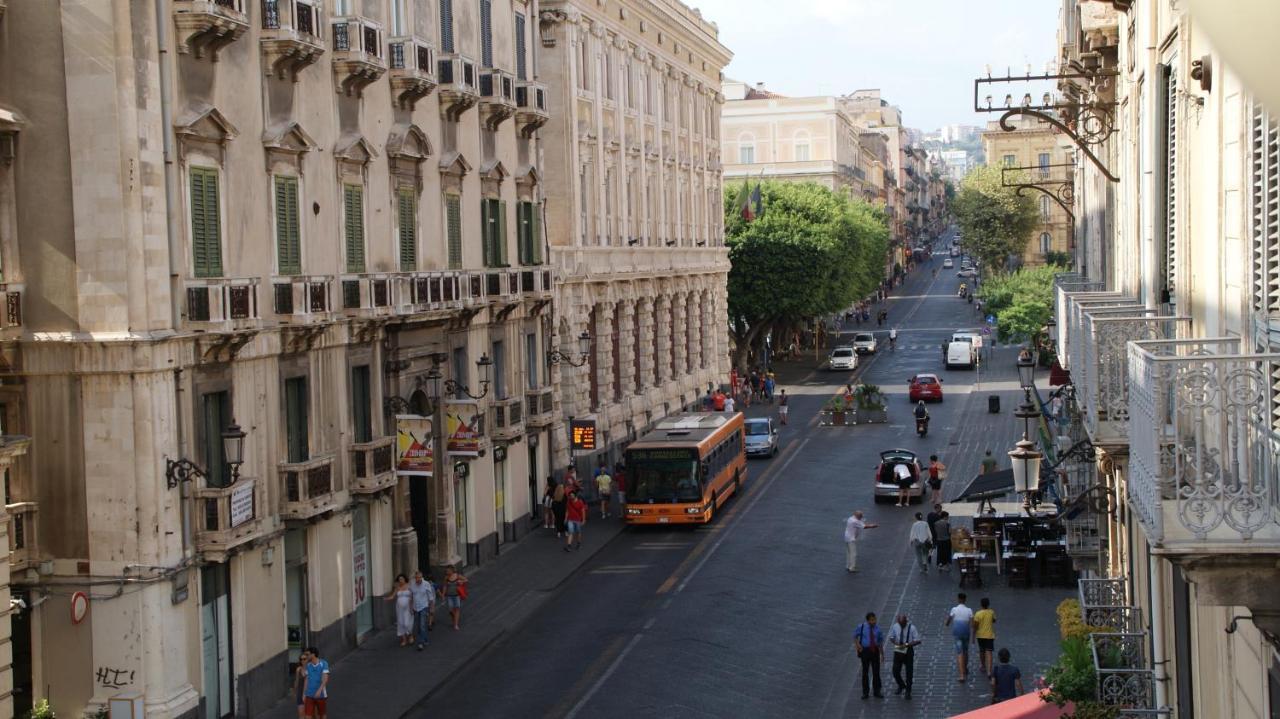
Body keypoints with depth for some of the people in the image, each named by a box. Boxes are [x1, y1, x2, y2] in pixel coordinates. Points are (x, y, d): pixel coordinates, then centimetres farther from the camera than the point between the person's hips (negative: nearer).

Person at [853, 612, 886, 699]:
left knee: (876, 672, 4)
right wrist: (857, 645, -3)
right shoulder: (862, 627, -4)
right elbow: (855, 636, 12)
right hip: (865, 651, -1)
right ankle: (865, 692, 15)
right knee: (865, 672, 5)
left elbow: (880, 642, 8)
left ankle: (877, 692, 15)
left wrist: (882, 654, 9)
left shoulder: (877, 629, 0)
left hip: (875, 651, 1)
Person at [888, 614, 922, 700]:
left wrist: (907, 644, -24)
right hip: (898, 651, 2)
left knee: (909, 672, 6)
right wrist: (895, 643, -15)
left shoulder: (912, 628, -15)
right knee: (895, 671, 4)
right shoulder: (895, 627, -6)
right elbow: (891, 637, 7)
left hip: (908, 651, -2)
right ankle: (901, 686, 34)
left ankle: (908, 692, 22)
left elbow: (917, 641, -12)